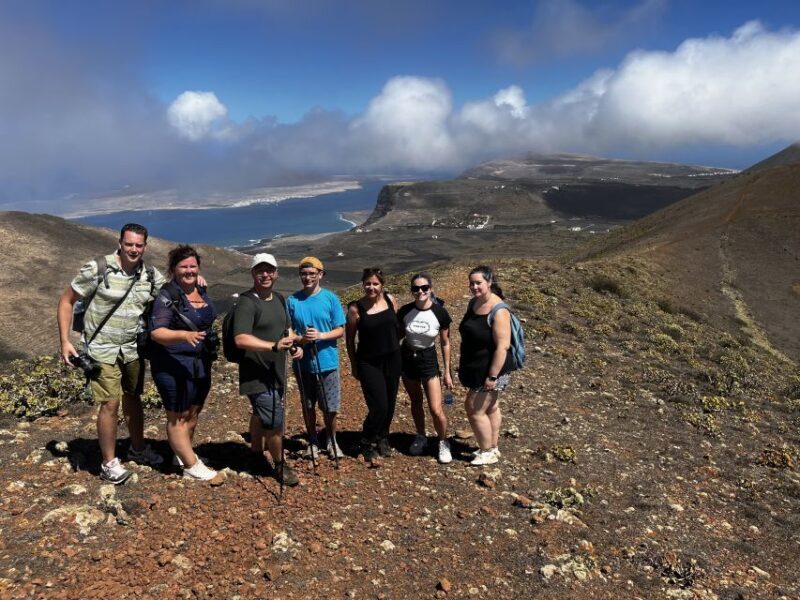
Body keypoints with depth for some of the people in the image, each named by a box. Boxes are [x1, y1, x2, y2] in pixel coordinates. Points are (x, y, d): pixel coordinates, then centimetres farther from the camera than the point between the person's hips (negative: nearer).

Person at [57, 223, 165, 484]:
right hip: (103, 350, -4)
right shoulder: (97, 269, -14)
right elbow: (66, 301, -7)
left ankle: (138, 448, 36)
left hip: (133, 349, 5)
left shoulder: (151, 275, -2)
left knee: (133, 399, 17)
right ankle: (109, 463, 10)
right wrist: (65, 341, -12)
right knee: (110, 404, -6)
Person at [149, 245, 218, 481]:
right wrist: (184, 335, -38)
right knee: (178, 417, 4)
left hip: (201, 364, 8)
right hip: (174, 365, -8)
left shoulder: (201, 290, 6)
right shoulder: (167, 296, -16)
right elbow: (156, 332, -23)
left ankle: (183, 454, 35)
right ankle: (191, 466, 12)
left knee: (193, 413, 18)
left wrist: (209, 354, 23)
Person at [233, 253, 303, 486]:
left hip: (276, 372, 9)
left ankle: (256, 454, 44)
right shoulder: (247, 302, -19)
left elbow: (287, 327, 22)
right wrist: (275, 345, -36)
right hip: (258, 377, -9)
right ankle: (280, 466, 17)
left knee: (261, 415, 25)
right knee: (275, 422, -4)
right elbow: (241, 339, -29)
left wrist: (293, 346, 3)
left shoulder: (279, 298, 9)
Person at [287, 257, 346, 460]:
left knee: (330, 408, 5)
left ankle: (331, 441, 27)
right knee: (308, 405, 13)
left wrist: (321, 335, -21)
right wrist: (300, 339, -18)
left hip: (327, 362, -1)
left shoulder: (330, 298, -4)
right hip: (303, 363, 1)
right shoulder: (292, 300, 0)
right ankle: (313, 442, 32)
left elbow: (340, 330, -3)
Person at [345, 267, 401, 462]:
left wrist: (397, 348, 14)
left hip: (392, 360, 4)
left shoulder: (390, 300, -1)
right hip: (369, 363, -4)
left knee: (390, 404, 13)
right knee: (379, 407, -8)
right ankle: (367, 443, 18)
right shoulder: (356, 308, -12)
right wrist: (354, 366, 2)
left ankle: (382, 438, 38)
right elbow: (350, 339, -3)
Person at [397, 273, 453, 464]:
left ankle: (443, 443, 21)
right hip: (407, 359, 2)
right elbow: (398, 335, 5)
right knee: (416, 401, 18)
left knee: (436, 409, -5)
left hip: (428, 360, -2)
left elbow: (445, 343, -6)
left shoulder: (440, 313, -15)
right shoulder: (405, 311, -11)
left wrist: (447, 372, -3)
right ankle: (421, 437, 40)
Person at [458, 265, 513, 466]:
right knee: (491, 408, 20)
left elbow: (502, 346, -26)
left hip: (489, 370, -8)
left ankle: (488, 453, 16)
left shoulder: (498, 311, -24)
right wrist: (464, 366, 19)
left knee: (475, 410, -1)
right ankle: (492, 448, 34)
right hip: (475, 368, 8)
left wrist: (493, 376, -26)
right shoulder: (473, 303, 2)